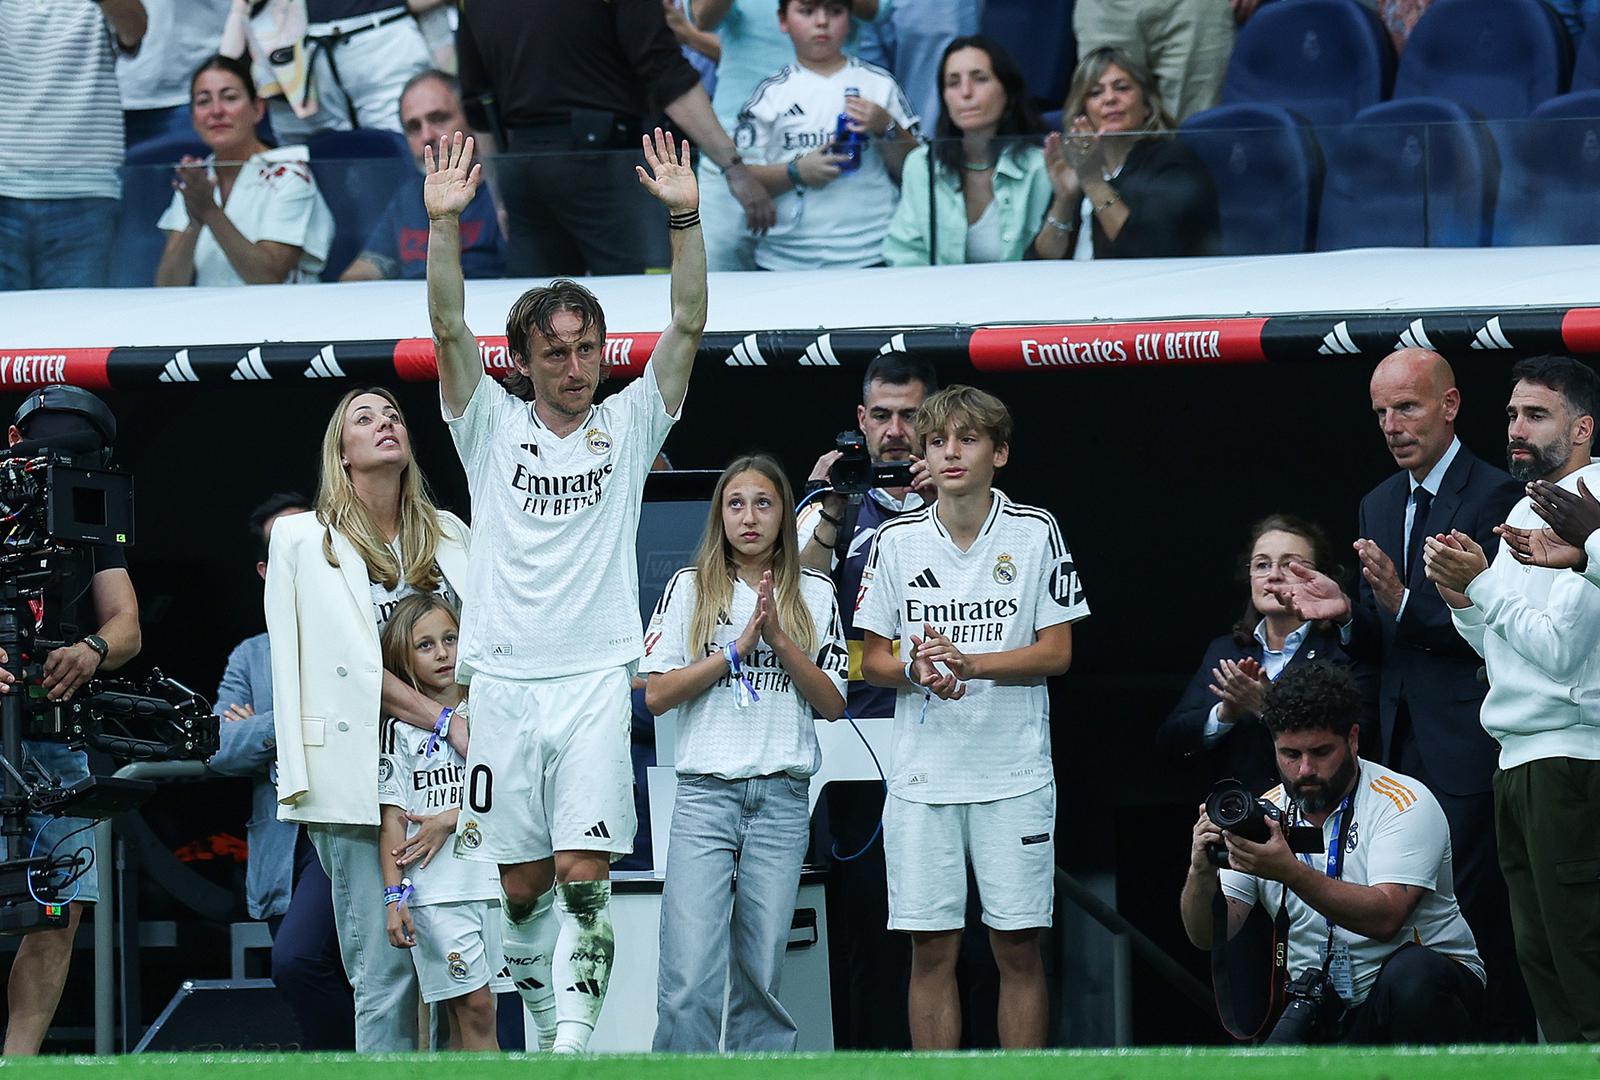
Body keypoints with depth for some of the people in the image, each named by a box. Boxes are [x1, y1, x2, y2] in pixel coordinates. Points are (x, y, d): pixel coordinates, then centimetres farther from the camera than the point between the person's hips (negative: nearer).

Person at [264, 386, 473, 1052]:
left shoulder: (449, 535, 17)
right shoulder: (305, 539, 3)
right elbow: (355, 663, -7)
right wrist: (446, 721, -15)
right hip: (363, 776, -4)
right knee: (385, 973, -8)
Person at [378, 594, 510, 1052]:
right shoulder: (402, 729, 6)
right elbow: (393, 820, 2)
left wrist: (450, 820, -8)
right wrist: (394, 897, -8)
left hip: (490, 878, 2)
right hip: (434, 889, -2)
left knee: (474, 1013, -1)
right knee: (473, 1007, -11)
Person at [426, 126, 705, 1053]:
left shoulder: (628, 425, 8)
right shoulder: (493, 427, 9)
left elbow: (688, 325, -2)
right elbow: (448, 330, -4)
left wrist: (685, 217, -14)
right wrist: (445, 223, -17)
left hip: (596, 678, -1)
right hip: (505, 680, 1)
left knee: (584, 872, -12)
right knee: (521, 883, 5)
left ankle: (577, 1035, -15)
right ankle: (545, 1013, 23)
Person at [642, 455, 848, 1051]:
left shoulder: (815, 594, 10)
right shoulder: (691, 587, 7)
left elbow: (833, 703, 5)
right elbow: (656, 694, 0)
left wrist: (778, 638, -7)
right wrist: (737, 647, -8)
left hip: (783, 796, 2)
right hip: (705, 794, -2)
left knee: (760, 973, 2)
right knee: (690, 977, -12)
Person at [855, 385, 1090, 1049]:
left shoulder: (1036, 533, 0)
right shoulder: (896, 542, 5)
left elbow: (1056, 652, -2)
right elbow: (872, 660, 9)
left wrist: (969, 662, -17)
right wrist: (916, 672, -14)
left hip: (1014, 775, -1)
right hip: (922, 778, 1)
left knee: (1019, 948, 0)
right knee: (931, 951, 2)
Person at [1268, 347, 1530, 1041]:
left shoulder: (1495, 496, -8)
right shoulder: (1378, 507, 18)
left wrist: (1404, 603, -22)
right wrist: (1346, 614, -1)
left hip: (1466, 744, -8)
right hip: (1402, 747, 8)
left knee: (1475, 905, -10)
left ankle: (1504, 1037, -6)